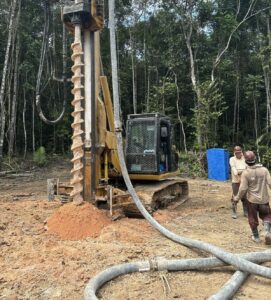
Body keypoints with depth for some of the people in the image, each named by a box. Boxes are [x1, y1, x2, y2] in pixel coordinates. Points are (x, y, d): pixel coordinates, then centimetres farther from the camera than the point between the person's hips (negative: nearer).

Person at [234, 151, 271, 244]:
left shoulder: (245, 173, -15)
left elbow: (243, 188, -16)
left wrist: (237, 198, -1)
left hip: (252, 199, -1)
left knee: (253, 218, 17)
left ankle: (256, 236, 26)